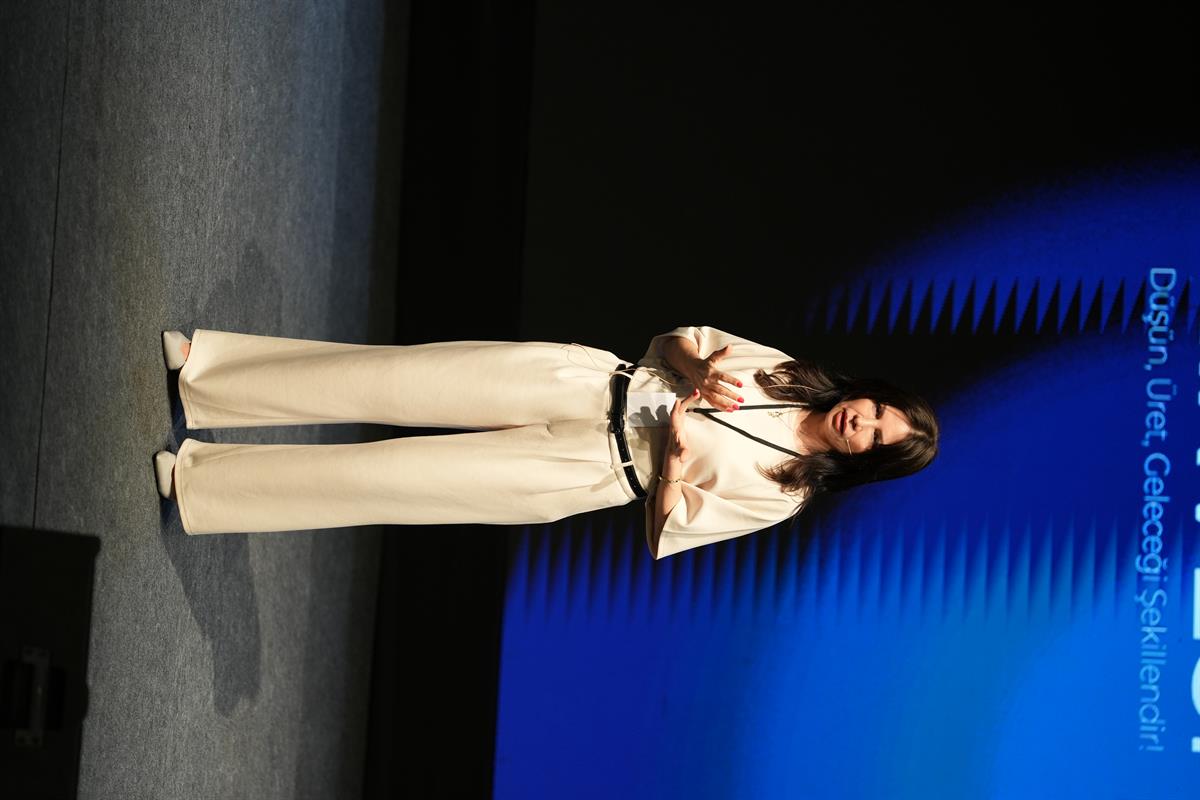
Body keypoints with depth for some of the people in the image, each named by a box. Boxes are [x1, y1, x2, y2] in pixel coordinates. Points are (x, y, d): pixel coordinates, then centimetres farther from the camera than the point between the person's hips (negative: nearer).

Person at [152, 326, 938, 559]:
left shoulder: (780, 494, -3)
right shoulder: (782, 372, 7)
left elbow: (668, 535, -3)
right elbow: (678, 340, 13)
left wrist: (679, 465, -20)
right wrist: (707, 368, -8)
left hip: (593, 473, -3)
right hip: (594, 381, 3)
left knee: (400, 476, -13)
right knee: (395, 379, -11)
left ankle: (197, 480, -8)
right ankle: (199, 365, -5)